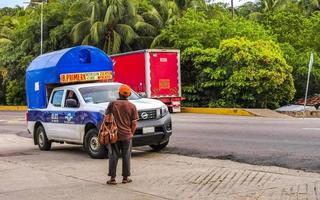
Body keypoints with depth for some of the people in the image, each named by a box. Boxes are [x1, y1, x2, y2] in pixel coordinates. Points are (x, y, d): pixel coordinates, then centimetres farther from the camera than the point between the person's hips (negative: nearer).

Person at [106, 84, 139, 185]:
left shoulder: (112, 104, -4)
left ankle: (112, 178, 6)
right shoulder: (132, 106, -2)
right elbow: (134, 123, -2)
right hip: (127, 135, 0)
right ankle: (126, 177, 15)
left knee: (113, 157, 6)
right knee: (126, 157, 10)